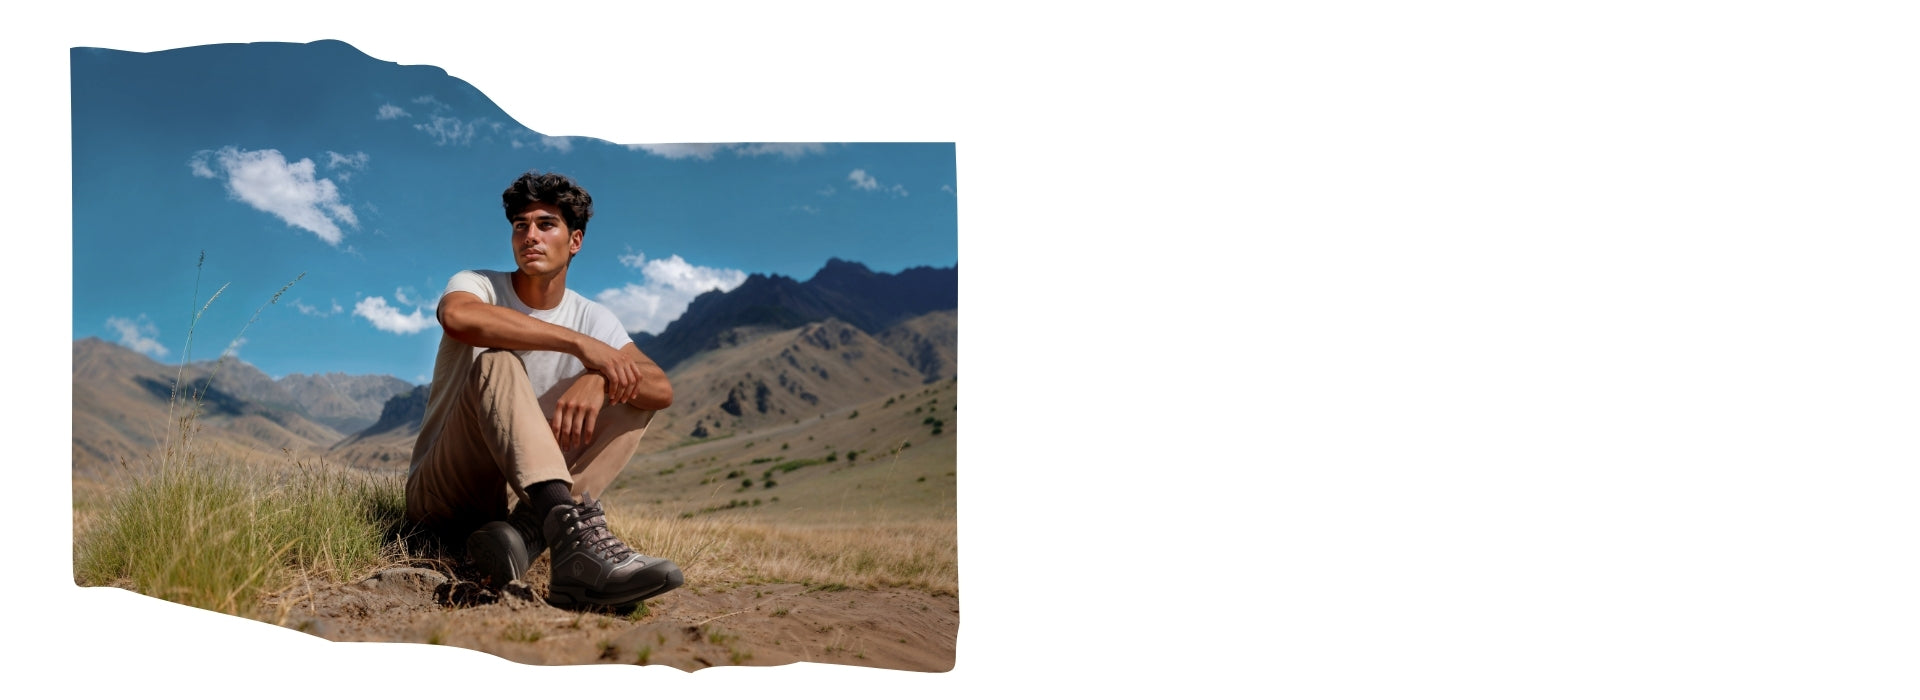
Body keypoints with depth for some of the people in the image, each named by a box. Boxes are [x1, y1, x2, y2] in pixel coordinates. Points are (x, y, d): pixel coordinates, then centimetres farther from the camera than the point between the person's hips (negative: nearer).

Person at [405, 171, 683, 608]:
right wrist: (579, 344, -33)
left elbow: (663, 390, -9)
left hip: (523, 490, 4)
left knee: (635, 400, -9)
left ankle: (528, 527, -36)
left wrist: (599, 379, -31)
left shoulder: (593, 319, 7)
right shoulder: (478, 285, -3)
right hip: (441, 490, -4)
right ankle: (572, 528, -55)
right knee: (497, 363, -28)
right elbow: (458, 317, -31)